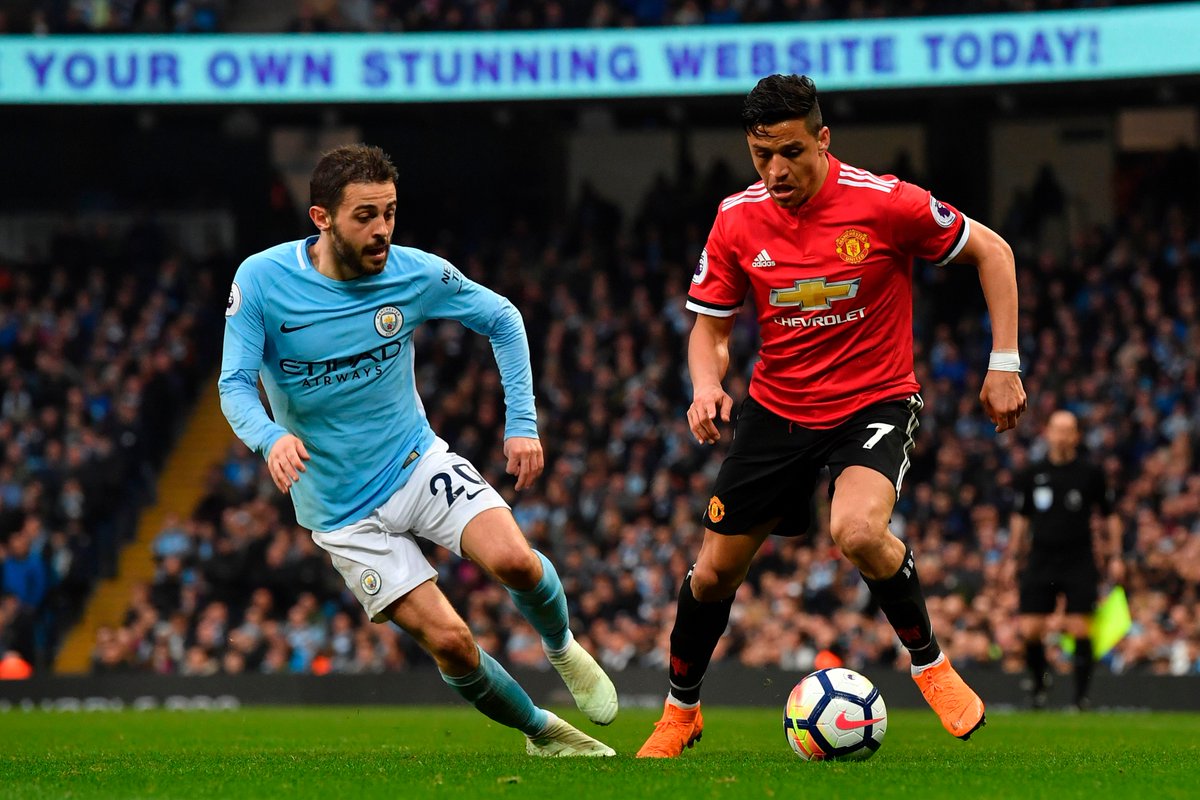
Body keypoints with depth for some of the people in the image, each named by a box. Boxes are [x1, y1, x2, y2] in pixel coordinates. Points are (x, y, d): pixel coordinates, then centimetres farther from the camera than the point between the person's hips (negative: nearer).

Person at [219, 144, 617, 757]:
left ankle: (562, 648, 9)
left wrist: (522, 422, -1)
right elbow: (235, 383, -16)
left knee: (513, 560, -25)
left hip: (419, 463, 2)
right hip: (344, 510, -2)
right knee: (449, 640, -12)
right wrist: (271, 438, -38)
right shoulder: (260, 280, -16)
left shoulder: (416, 272, -10)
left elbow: (502, 319, 6)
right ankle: (541, 733, 14)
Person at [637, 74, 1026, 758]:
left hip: (876, 401, -4)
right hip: (777, 411, 4)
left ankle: (931, 664, -8)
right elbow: (711, 327, 5)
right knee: (714, 572, 5)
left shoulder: (885, 202, -18)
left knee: (858, 530, -33)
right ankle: (680, 714, 31)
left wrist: (1005, 364, -8)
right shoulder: (737, 220, -7)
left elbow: (991, 251, -6)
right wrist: (707, 387, -16)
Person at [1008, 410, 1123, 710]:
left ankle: (1081, 694, 0)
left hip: (1080, 562, -2)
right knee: (1030, 630, -7)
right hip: (1041, 559, 2)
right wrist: (1013, 558, 12)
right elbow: (1020, 518, 17)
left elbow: (1110, 516, 10)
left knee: (1080, 629, -9)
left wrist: (1115, 556, 4)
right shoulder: (1030, 476, 7)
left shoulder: (1090, 474, 2)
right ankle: (1038, 683, 18)